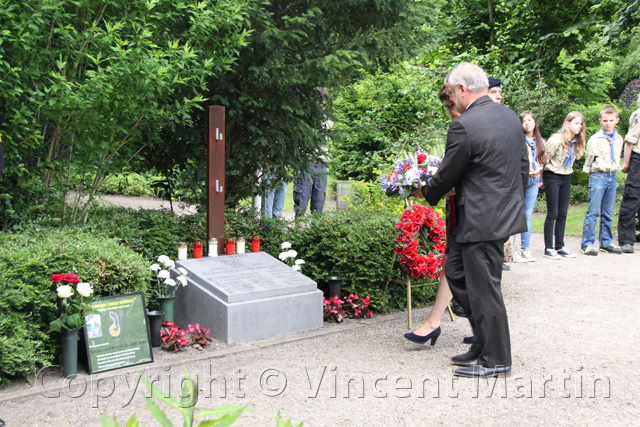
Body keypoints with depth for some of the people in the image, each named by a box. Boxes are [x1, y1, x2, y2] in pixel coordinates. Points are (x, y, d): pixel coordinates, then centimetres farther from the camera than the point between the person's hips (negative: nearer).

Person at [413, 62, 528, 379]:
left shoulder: (463, 126, -18)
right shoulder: (510, 117, 9)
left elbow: (446, 176, -10)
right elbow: (523, 167, 15)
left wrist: (426, 193, 10)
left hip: (482, 219, -9)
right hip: (506, 210, 9)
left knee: (484, 288, 2)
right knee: (456, 271, 18)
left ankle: (496, 361, 14)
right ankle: (484, 340, 25)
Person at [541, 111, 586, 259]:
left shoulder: (576, 141, 3)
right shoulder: (556, 140, -17)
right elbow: (544, 160, -11)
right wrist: (543, 180, -3)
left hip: (566, 178, 6)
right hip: (552, 177, -6)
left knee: (563, 214, 8)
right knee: (552, 213, -4)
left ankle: (560, 247, 16)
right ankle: (548, 249, 3)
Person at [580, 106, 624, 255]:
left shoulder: (619, 139, 11)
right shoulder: (595, 139, -5)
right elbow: (589, 158, 1)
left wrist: (613, 170, 14)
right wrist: (590, 172, 4)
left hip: (612, 177, 5)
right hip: (598, 176, -5)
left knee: (608, 213, 9)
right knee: (593, 212, -9)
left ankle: (606, 243, 16)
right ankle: (586, 244, -6)